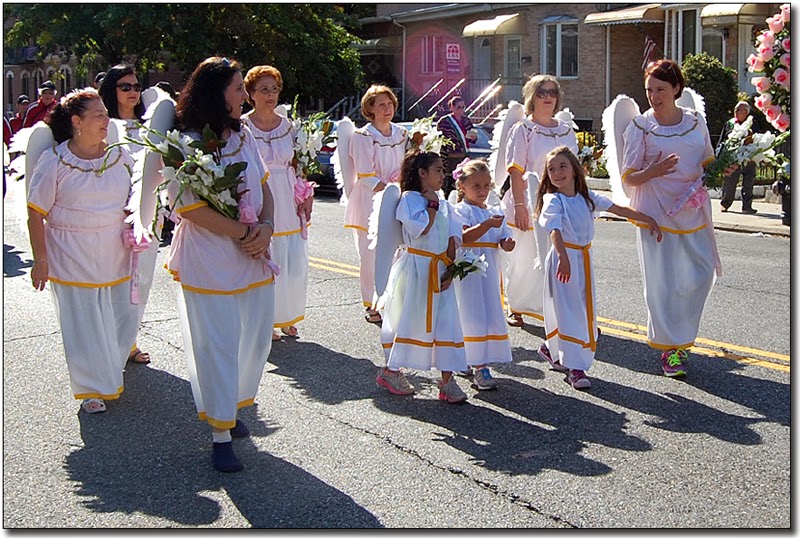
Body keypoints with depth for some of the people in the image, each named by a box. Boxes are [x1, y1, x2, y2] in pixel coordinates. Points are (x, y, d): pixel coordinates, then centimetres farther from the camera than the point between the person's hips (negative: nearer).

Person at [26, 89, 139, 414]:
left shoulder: (120, 155, 2)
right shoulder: (54, 161, -9)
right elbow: (36, 214, -7)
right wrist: (40, 259, -10)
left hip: (115, 255, 4)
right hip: (72, 259, -4)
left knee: (123, 319, 9)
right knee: (83, 324, 4)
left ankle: (108, 373, 36)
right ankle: (92, 389, 22)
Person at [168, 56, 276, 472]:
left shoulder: (242, 136, 9)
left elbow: (263, 187, 12)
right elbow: (192, 208, -19)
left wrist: (266, 227, -7)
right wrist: (246, 233, -17)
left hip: (253, 259, 7)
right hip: (208, 263, -7)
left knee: (256, 341, 13)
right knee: (217, 347, 1)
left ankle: (231, 407, 35)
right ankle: (220, 435, 14)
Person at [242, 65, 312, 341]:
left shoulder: (288, 126, 10)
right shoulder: (243, 126, -3)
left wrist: (304, 195, 6)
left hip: (287, 201, 4)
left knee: (295, 264, 5)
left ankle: (287, 317, 24)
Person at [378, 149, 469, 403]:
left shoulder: (444, 204, 13)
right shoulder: (409, 199, -7)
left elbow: (452, 238, 10)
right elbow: (420, 230, -22)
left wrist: (450, 269, 0)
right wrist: (432, 205, -12)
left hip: (439, 270, 6)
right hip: (415, 268, -6)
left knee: (447, 323, 1)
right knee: (408, 320, 2)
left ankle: (447, 380, 5)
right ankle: (391, 370, 19)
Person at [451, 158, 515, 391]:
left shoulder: (494, 213, 15)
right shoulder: (460, 211, -4)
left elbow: (504, 239, 11)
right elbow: (463, 237, -19)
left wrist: (508, 243, -12)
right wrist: (487, 225, -28)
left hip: (489, 273, 7)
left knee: (491, 316, 7)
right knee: (473, 317, -8)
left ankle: (468, 361, 19)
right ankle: (480, 367, -6)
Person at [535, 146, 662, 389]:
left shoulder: (586, 197, 8)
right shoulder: (553, 200, -10)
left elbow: (618, 209, 12)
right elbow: (555, 231, -25)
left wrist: (648, 220, 11)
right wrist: (563, 257, -40)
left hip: (584, 259, 7)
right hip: (563, 258, -7)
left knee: (585, 309, 12)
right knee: (568, 311, -6)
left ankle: (558, 353, 28)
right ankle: (575, 367, -3)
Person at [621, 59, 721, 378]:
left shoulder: (695, 121, 5)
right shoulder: (641, 126, -5)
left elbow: (707, 163, 17)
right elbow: (628, 178, -5)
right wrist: (652, 171, -24)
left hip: (693, 211, 4)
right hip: (656, 212, -4)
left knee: (702, 273, 7)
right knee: (662, 281, -2)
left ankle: (680, 336, 29)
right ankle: (669, 348, 13)